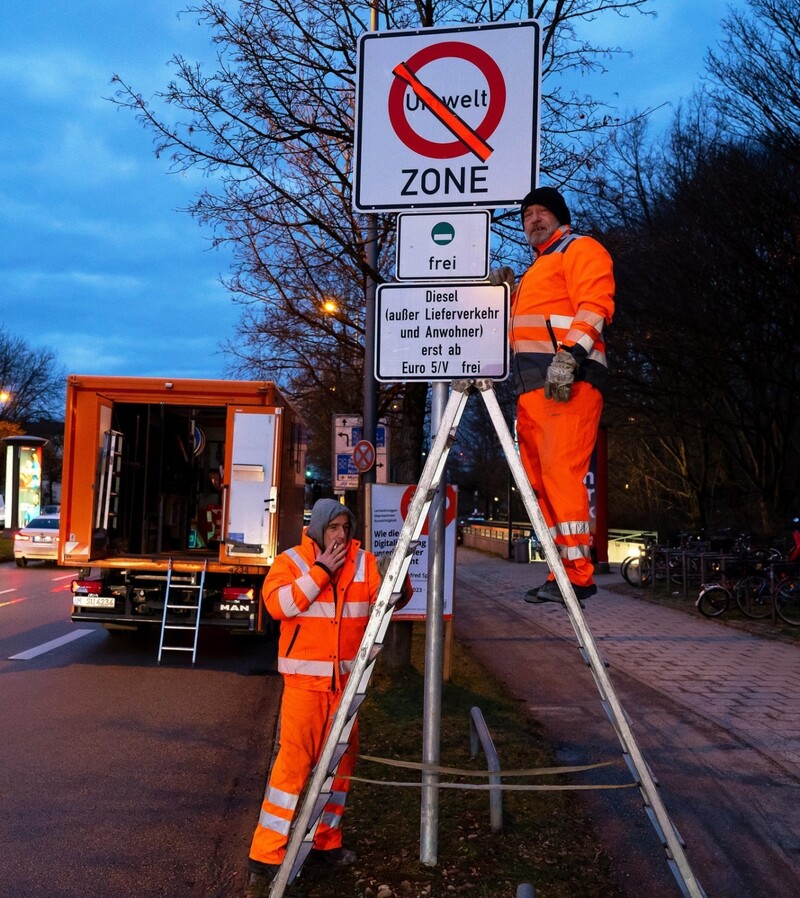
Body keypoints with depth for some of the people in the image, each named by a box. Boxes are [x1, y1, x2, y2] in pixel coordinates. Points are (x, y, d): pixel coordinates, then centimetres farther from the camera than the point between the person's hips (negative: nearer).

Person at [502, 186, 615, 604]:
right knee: (541, 478, 6)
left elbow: (595, 303, -13)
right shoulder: (537, 269, 32)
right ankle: (562, 571, 9)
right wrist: (509, 296, 20)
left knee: (561, 470, -17)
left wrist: (571, 353, -25)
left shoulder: (581, 249, 5)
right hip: (533, 384, 10)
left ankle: (577, 573, -17)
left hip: (568, 380, -9)